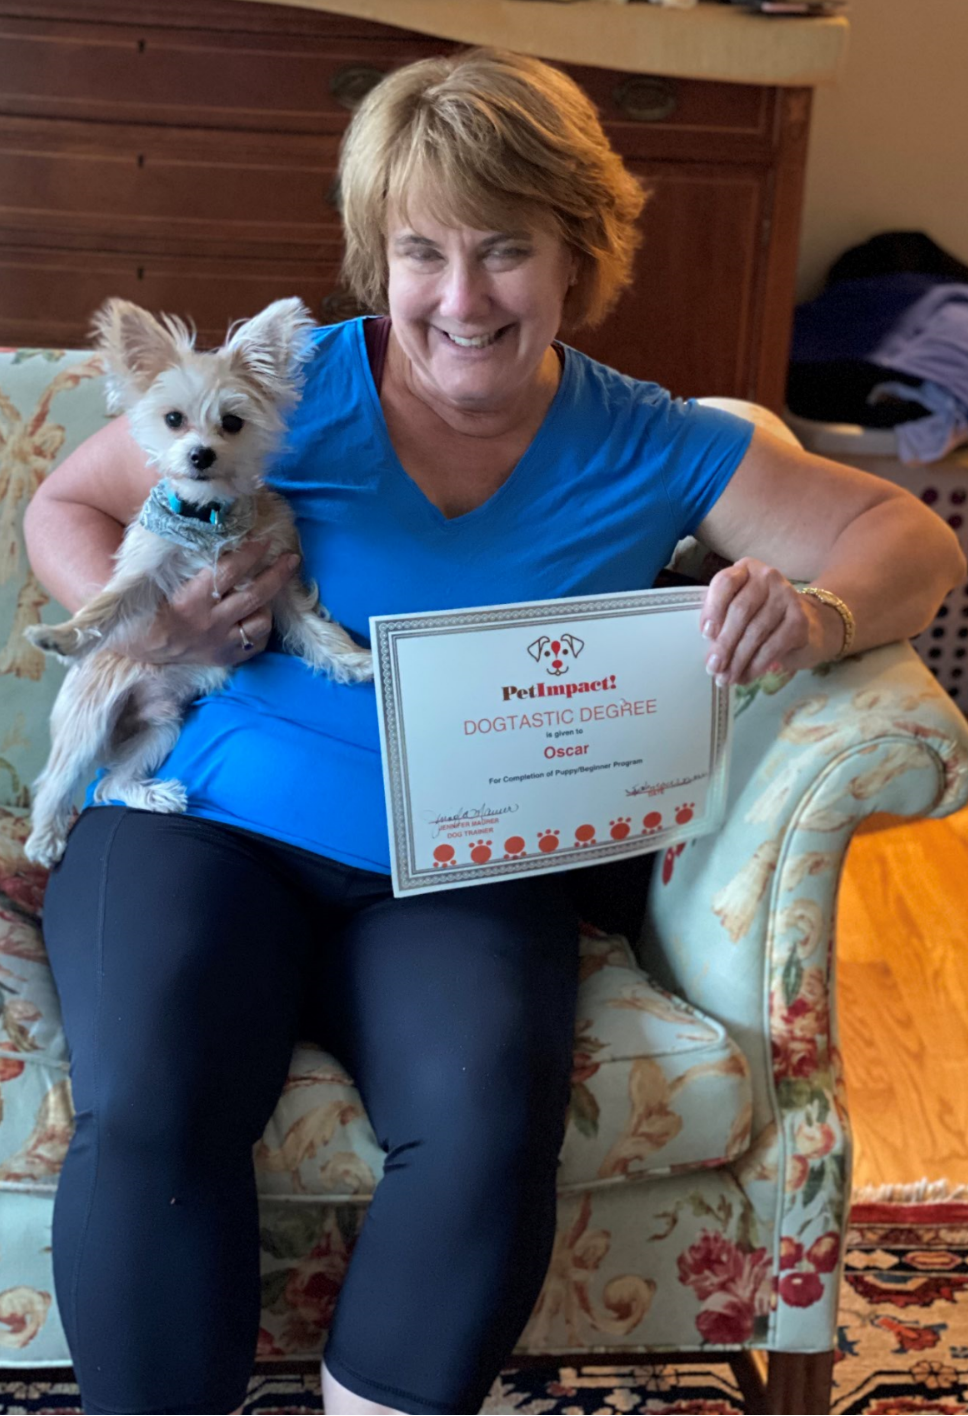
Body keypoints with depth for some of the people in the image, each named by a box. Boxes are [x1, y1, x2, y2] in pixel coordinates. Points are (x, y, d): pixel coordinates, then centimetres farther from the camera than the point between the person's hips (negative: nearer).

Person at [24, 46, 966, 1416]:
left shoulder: (650, 452, 5)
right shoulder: (288, 392, 1)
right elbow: (65, 506, 12)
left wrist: (815, 617, -19)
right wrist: (142, 625, -10)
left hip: (458, 878, 1)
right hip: (201, 822, 0)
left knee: (488, 1118, -28)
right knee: (148, 1111, -27)